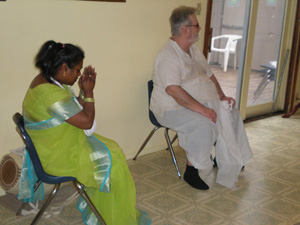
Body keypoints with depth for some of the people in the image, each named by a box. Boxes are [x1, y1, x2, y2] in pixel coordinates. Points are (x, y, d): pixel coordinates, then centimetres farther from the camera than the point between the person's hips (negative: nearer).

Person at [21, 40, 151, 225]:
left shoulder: (46, 80, 4)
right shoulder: (51, 93, -29)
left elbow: (76, 109, 13)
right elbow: (86, 121, -24)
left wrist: (84, 91, -2)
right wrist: (89, 93, -11)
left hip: (52, 146, 10)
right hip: (58, 157, -10)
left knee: (112, 150, 12)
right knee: (113, 163, -3)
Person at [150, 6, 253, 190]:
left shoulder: (194, 50, 12)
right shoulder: (168, 56, -20)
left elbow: (209, 75, 21)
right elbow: (173, 90, -31)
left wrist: (222, 97, 6)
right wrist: (202, 109, -33)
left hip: (202, 102, 10)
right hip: (173, 108, -9)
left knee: (232, 114, 3)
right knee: (204, 123, -33)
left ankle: (231, 162, 17)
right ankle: (191, 172, -15)